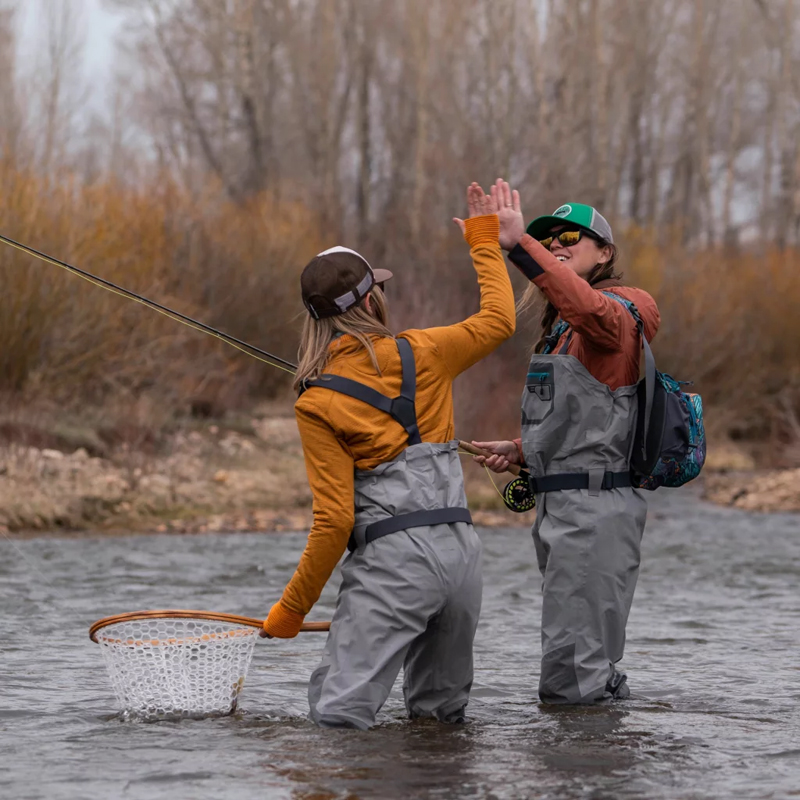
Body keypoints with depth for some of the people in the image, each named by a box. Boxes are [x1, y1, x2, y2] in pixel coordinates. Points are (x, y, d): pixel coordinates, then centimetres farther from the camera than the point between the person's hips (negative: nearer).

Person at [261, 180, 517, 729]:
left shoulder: (317, 404, -5)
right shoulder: (420, 354, 6)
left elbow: (335, 520, -8)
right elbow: (499, 320, 24)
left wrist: (292, 609, 2)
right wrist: (485, 240, 36)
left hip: (392, 560, -5)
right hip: (461, 550, 5)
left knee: (340, 715, -9)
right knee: (441, 715, 19)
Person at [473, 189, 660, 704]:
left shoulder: (617, 312, -10)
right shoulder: (562, 326, 22)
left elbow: (592, 310, -37)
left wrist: (520, 245, -44)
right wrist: (523, 450, 14)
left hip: (594, 510, -11)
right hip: (563, 506, 11)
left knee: (571, 679, -14)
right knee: (592, 669, 16)